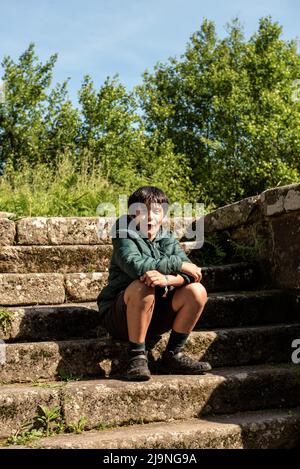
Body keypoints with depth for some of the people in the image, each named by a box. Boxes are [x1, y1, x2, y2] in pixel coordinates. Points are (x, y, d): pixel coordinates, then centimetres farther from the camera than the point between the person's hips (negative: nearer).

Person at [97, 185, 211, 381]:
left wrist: (167, 279, -32)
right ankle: (137, 357, -22)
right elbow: (136, 265, -30)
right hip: (120, 317, -5)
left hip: (156, 314, 5)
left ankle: (173, 354, -3)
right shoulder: (125, 238, -6)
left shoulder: (168, 239, 8)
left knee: (197, 291, -14)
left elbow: (191, 273, -10)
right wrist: (176, 264, -23)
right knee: (142, 287, -34)